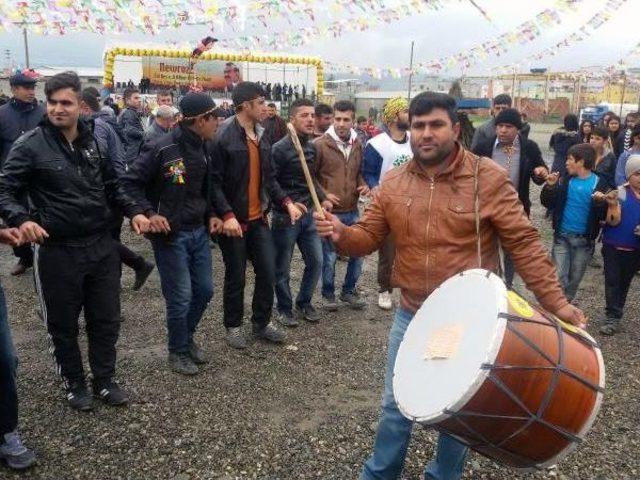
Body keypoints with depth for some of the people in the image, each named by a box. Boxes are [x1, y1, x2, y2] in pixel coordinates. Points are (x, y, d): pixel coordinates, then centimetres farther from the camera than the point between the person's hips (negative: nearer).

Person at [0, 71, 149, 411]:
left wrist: (133, 211, 2)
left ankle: (105, 379, 34)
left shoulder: (96, 140, 5)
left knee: (106, 320, 14)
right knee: (63, 325, 12)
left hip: (101, 246, 4)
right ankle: (74, 383, 34)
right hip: (57, 251, -4)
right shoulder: (31, 145, -9)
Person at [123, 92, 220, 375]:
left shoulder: (204, 150, 6)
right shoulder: (161, 149, -18)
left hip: (199, 232, 7)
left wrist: (210, 215, 6)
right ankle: (178, 351, 23)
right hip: (170, 235, -7)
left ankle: (187, 337, 37)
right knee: (180, 297, 1)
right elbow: (130, 183, -13)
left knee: (205, 289, 14)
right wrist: (149, 213, -22)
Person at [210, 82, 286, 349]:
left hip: (259, 219, 6)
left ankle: (262, 323, 26)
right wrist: (227, 214, -23)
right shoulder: (223, 138, -14)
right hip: (233, 221, -6)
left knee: (268, 272, 8)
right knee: (236, 276, 7)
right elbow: (214, 181, -16)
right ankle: (233, 326, 26)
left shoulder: (261, 137, 9)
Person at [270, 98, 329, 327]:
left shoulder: (312, 148, 8)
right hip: (284, 217, -6)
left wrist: (323, 198, 7)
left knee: (316, 261, 11)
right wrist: (288, 203, -25)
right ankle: (285, 308, 25)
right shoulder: (280, 149, -13)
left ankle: (304, 303, 30)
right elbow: (271, 181, -17)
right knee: (282, 268, 6)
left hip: (308, 214, 7)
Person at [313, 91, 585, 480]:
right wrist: (343, 234, -21)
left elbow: (524, 243, -11)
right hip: (411, 316, 3)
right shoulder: (394, 183, -2)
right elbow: (368, 237, 2)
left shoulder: (489, 178, -13)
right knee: (396, 406, 17)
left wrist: (555, 300, -17)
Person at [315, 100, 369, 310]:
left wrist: (363, 185, 0)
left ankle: (349, 291, 31)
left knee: (358, 252, 11)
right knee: (329, 256, 5)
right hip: (330, 211, -5)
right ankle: (328, 293, 26)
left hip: (352, 211, 5)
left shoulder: (357, 145, 6)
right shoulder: (320, 144, -10)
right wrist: (323, 195, -14)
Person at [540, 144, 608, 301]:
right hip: (562, 236, 0)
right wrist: (550, 186, -16)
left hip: (584, 239, 0)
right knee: (559, 277, -4)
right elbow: (548, 204, 0)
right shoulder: (564, 180, -3)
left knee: (575, 279, 14)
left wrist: (601, 203, -28)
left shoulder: (600, 184, -8)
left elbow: (604, 216, -8)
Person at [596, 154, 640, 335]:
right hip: (614, 247, -4)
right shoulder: (621, 193, -12)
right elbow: (613, 222, -16)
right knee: (613, 281, -2)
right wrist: (613, 205, -33)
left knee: (624, 281, 14)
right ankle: (613, 317, 5)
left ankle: (614, 316, 25)